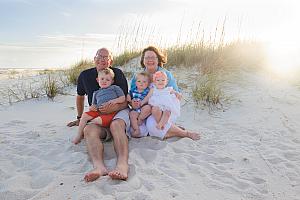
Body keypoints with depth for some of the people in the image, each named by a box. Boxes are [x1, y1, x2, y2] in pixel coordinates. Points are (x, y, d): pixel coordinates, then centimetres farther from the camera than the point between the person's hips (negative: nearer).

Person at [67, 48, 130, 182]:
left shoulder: (118, 74, 3)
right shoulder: (85, 76, 12)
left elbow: (125, 102, -1)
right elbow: (80, 97, 28)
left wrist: (114, 107, -22)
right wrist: (79, 117, 33)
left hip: (119, 111, -2)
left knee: (116, 125, -37)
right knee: (88, 130, -31)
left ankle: (122, 164, -57)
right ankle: (98, 166, -54)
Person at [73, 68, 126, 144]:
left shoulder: (115, 88, 13)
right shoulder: (96, 93, 27)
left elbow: (123, 98, 7)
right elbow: (94, 104, 27)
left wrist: (114, 101, -11)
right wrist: (92, 107, 3)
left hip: (111, 111, -5)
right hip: (98, 111, 6)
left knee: (99, 120, -32)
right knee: (84, 115, -13)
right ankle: (79, 135, -2)